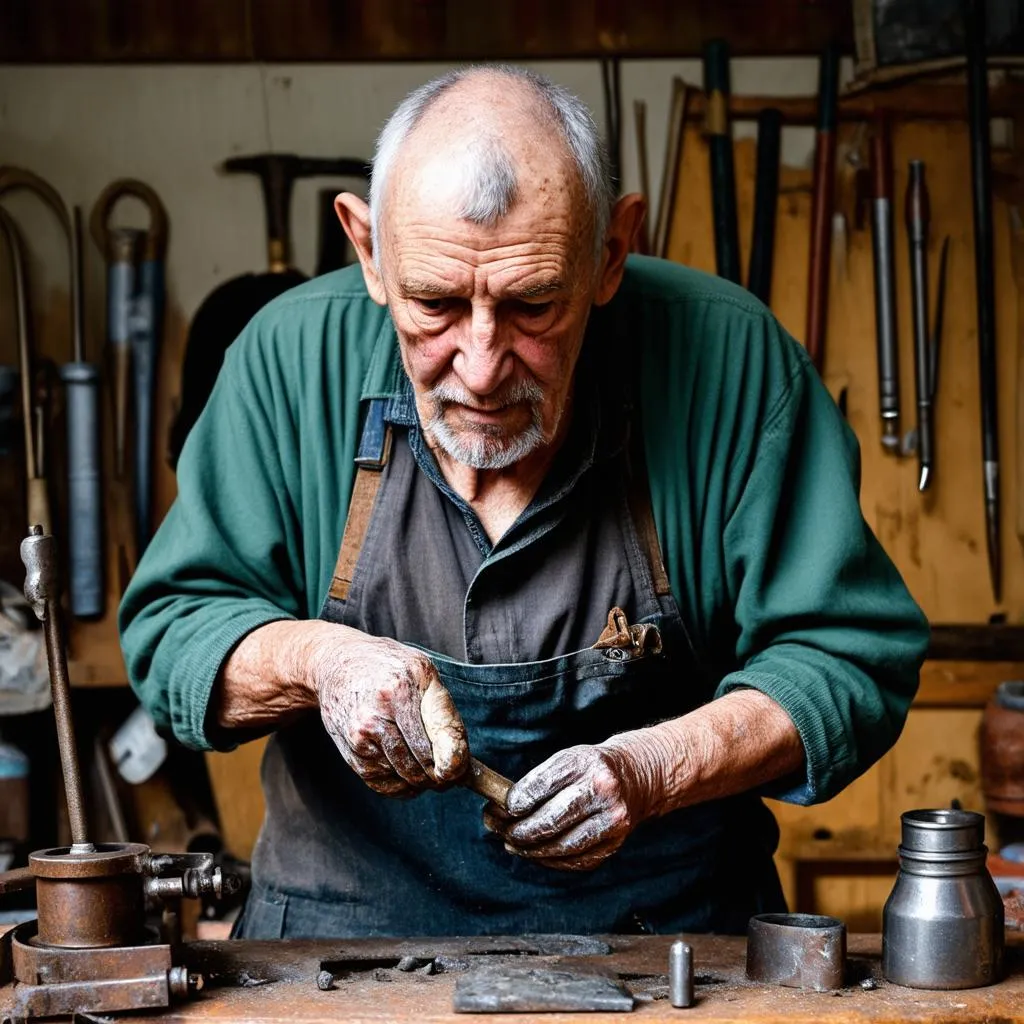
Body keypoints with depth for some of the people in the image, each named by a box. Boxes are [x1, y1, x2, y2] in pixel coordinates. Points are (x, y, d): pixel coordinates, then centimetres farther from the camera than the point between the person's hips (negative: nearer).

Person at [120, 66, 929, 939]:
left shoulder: (733, 360, -11)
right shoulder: (293, 358, -7)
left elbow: (852, 655, -5)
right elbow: (173, 633, 1)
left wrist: (650, 769, -20)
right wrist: (319, 658, -19)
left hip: (667, 932, 0)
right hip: (350, 927, 1)